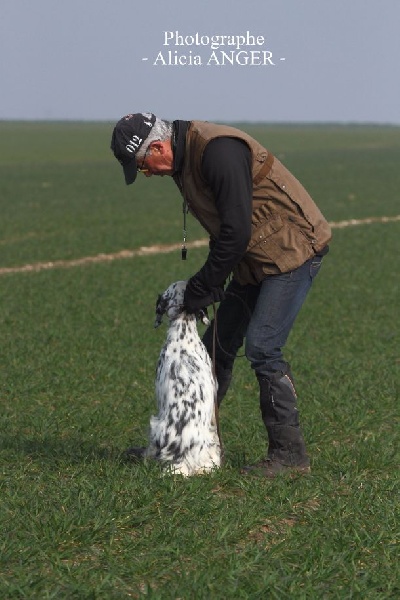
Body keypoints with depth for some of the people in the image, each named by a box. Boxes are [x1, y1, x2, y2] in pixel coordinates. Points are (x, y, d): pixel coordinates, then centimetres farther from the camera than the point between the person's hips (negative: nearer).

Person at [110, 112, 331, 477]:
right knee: (217, 346, 11)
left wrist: (203, 287, -18)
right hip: (254, 257, 10)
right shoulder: (184, 160, 7)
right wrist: (207, 284, 5)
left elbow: (237, 231, -27)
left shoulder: (218, 151, -25)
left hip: (294, 249, -10)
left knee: (261, 348, -16)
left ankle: (290, 453, -7)